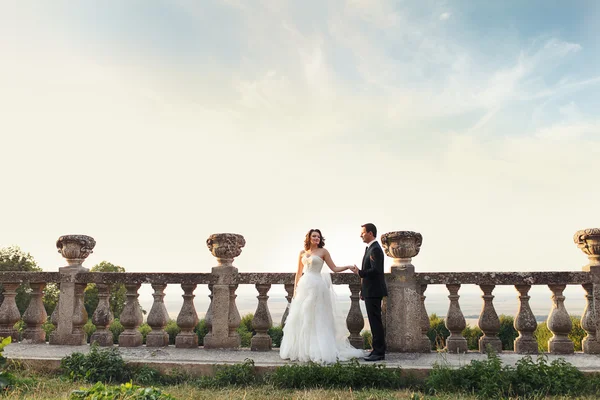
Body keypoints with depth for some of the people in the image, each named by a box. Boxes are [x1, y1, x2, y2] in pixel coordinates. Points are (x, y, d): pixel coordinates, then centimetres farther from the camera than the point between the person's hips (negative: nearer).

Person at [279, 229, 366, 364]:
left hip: (317, 286, -4)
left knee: (317, 318, -3)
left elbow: (334, 268, 2)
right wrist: (295, 288, 10)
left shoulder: (323, 251, 3)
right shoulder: (302, 253, 13)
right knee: (300, 318, 5)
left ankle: (317, 351, 3)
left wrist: (348, 266, -12)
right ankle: (301, 350, 15)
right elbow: (298, 273, 15)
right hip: (304, 286, 4)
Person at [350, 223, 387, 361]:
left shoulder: (375, 249, -15)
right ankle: (378, 350, 19)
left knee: (375, 322, -6)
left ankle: (379, 352, -1)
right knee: (375, 322, 13)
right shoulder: (370, 248, 16)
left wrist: (359, 272, -18)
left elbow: (376, 270, -26)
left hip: (374, 292, -10)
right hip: (370, 291, 10)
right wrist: (363, 290, 20)